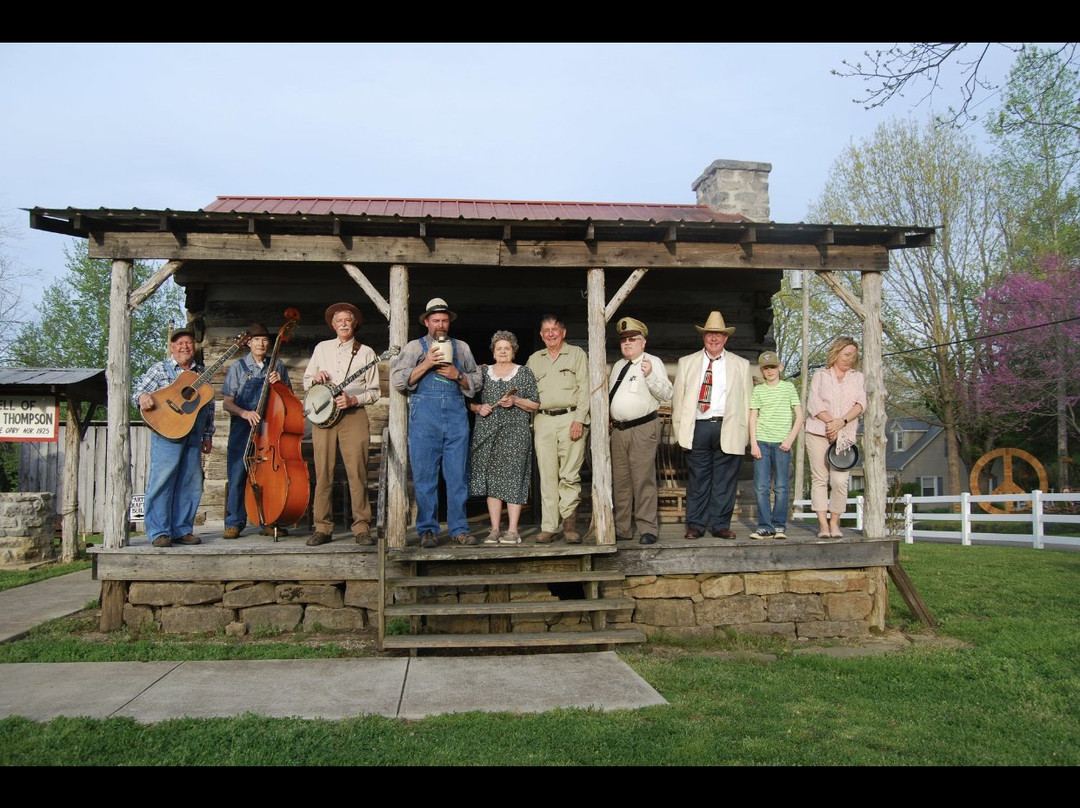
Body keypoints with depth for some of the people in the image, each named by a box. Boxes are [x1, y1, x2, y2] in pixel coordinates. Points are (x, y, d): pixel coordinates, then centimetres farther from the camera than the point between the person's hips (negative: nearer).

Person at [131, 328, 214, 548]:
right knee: (162, 481, -7)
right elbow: (138, 391, -2)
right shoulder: (160, 369, 6)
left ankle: (182, 530, 14)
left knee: (191, 484, 5)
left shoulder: (202, 373, 18)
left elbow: (209, 406, 19)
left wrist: (208, 435, 15)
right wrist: (143, 397, -26)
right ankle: (159, 533, -1)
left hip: (194, 437, 5)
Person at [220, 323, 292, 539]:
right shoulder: (239, 367, 4)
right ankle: (234, 523, 7)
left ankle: (269, 523, 12)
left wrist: (280, 383, -6)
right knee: (238, 475, -3)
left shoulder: (278, 367, 9)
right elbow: (227, 403, 0)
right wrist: (244, 413, -19)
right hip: (243, 430, -1)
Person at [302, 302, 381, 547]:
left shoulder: (365, 352, 9)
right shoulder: (322, 348, 16)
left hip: (354, 415, -2)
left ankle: (361, 527, -2)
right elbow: (306, 381, 20)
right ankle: (322, 528, 6)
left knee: (357, 473, -7)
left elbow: (374, 392, 6)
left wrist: (353, 400, -11)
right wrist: (315, 378, -2)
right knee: (323, 474, -1)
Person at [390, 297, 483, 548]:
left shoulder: (461, 348, 20)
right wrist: (426, 364, -7)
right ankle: (427, 530, 7)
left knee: (458, 475, 1)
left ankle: (459, 529, 8)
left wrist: (458, 375, -1)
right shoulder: (414, 347, 14)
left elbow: (476, 383, 18)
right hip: (424, 416, -2)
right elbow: (398, 380, 1)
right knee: (424, 475, -1)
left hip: (456, 415, 2)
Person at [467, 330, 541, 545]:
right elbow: (471, 402, 16)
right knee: (491, 477, 1)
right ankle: (495, 529, 6)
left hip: (515, 432, -2)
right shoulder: (483, 373, 14)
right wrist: (479, 408, -5)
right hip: (487, 432, 3)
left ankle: (513, 530, -4)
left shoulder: (525, 373, 8)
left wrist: (515, 401, -11)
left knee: (513, 476, -7)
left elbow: (536, 405, 4)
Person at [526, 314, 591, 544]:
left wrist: (579, 420, -10)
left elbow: (584, 389, 1)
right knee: (547, 476, 0)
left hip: (570, 418, -3)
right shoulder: (534, 359, 19)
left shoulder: (577, 354, 9)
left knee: (570, 475, -7)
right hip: (543, 420, 3)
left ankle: (569, 522, -1)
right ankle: (549, 527, 1)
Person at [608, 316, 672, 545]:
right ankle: (622, 529, 17)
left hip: (643, 429, -7)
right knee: (620, 481, 9)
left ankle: (647, 529, 0)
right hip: (618, 429, 7)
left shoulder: (653, 362, -1)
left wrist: (650, 376, -25)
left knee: (643, 480, -7)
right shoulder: (618, 366, 20)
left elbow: (666, 394, -12)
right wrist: (608, 415, 17)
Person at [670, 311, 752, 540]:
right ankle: (695, 525, 9)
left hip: (729, 431, 0)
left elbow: (747, 400, 10)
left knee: (725, 480, 2)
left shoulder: (741, 365, 13)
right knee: (697, 479, 2)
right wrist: (679, 430, 4)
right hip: (698, 428, 0)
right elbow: (678, 398, 11)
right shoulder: (687, 363, 13)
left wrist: (745, 433, 2)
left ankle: (720, 525, 11)